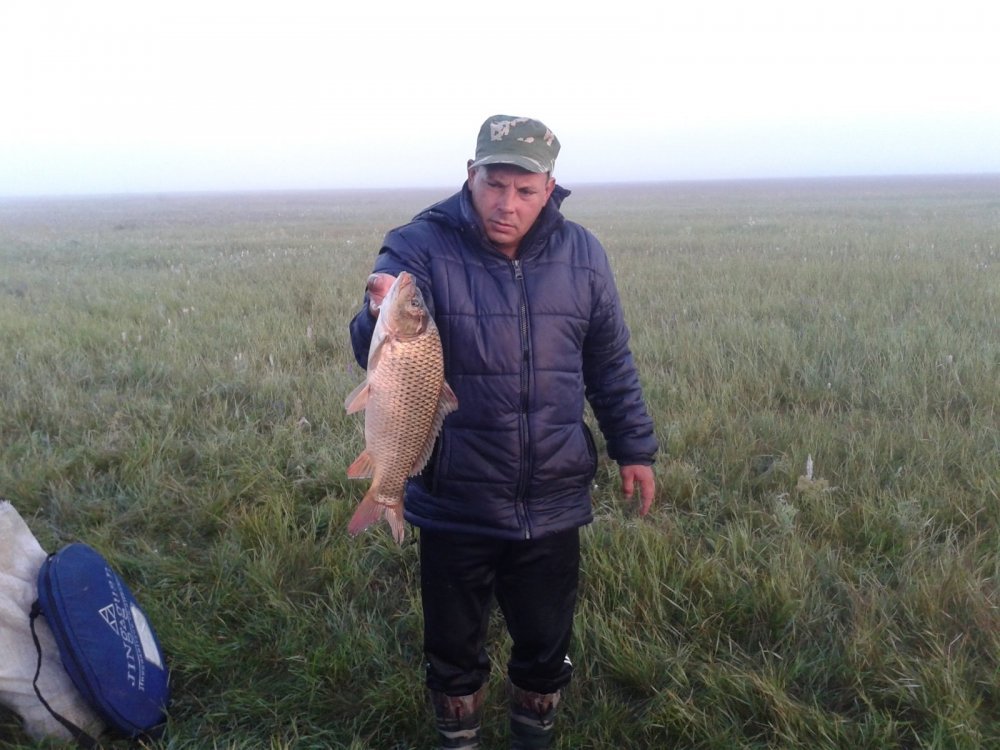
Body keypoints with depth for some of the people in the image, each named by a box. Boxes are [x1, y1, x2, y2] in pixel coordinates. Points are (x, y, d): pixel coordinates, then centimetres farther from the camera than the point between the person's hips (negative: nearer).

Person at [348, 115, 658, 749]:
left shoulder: (582, 254, -1)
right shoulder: (421, 248, -12)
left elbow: (611, 364, 9)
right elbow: (377, 357, -24)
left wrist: (634, 447, 10)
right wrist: (382, 321, -45)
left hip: (554, 504, 2)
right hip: (455, 505, -2)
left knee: (546, 648, 19)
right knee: (454, 650, 18)